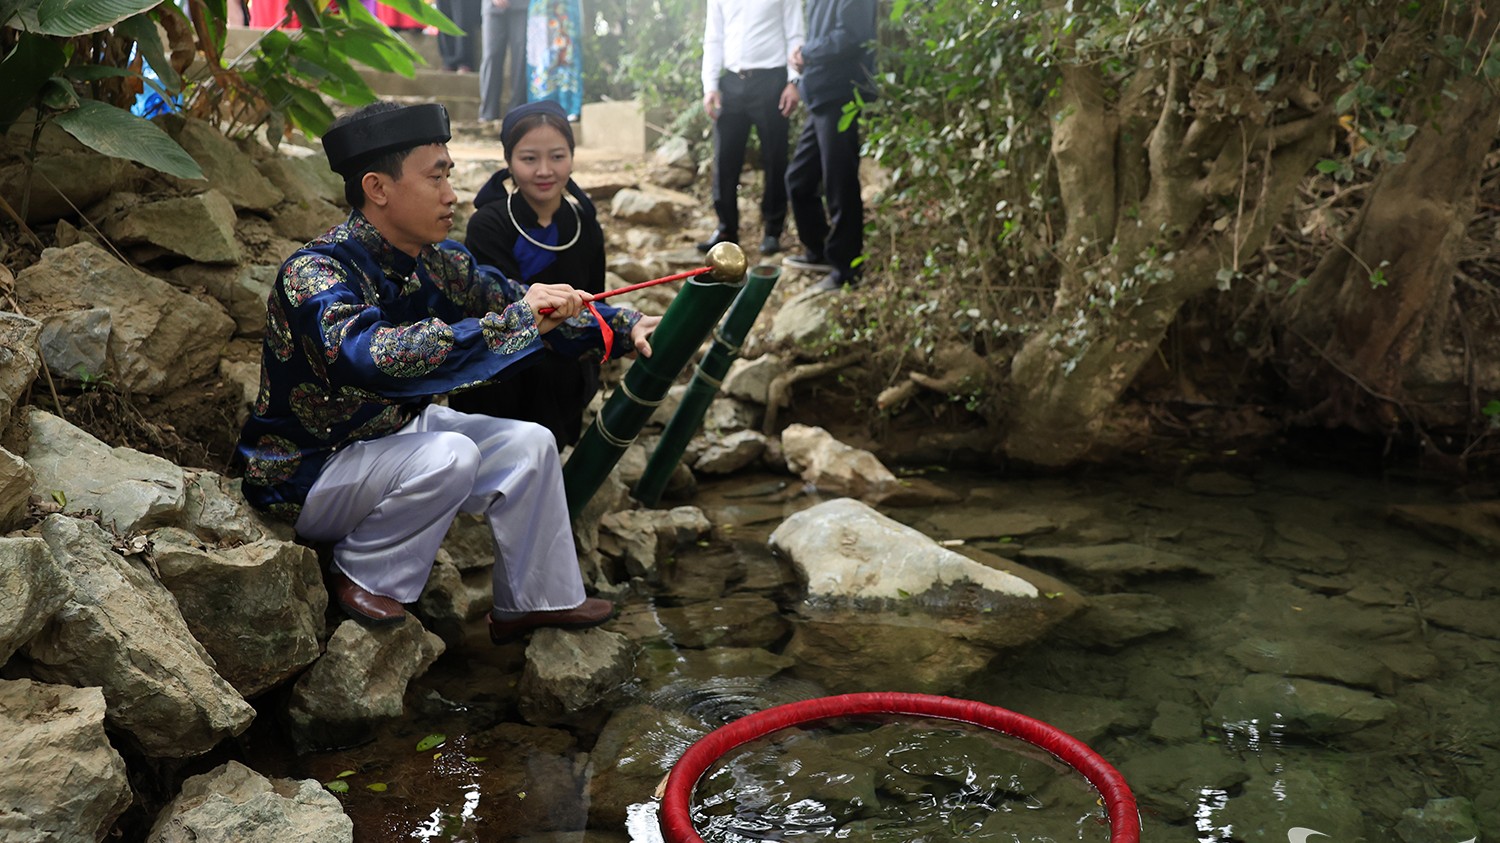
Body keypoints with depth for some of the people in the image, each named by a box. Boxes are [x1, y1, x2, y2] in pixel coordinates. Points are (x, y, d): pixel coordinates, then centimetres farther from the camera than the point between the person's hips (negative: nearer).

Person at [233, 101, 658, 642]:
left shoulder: (437, 263, -4)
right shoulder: (313, 273, -28)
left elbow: (528, 306, 7)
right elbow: (371, 356, -46)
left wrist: (625, 327, -5)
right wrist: (514, 321, -45)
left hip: (391, 435, 8)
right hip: (303, 475, -8)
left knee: (528, 444, -2)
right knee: (448, 455, -30)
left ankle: (536, 601, 12)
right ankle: (363, 577, -8)